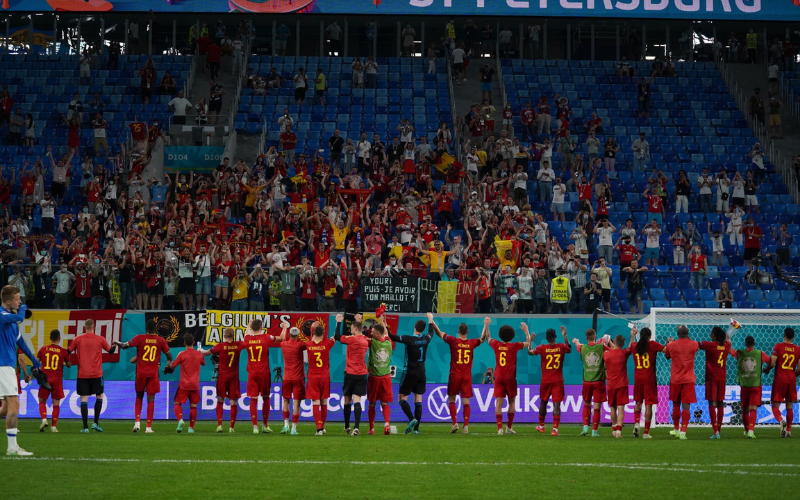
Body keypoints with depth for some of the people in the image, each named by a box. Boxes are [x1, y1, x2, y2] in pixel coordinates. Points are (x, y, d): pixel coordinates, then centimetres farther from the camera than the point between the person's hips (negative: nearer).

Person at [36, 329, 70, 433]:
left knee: (42, 401, 12)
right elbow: (69, 365, 12)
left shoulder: (43, 349, 2)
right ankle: (53, 426, 1)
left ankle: (44, 419, -11)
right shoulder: (63, 351, 0)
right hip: (57, 379, -1)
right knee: (56, 403, 4)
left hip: (45, 379, 1)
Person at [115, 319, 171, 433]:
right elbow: (169, 355, 8)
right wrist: (169, 362, 29)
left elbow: (125, 345, -7)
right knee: (151, 400, 2)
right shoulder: (160, 340, 0)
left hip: (140, 373, 0)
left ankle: (137, 422, -1)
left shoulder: (139, 338, -4)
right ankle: (148, 427, -1)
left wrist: (117, 343, 13)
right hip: (153, 373, 0)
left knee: (139, 397, 16)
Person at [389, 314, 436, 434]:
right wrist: (430, 319, 40)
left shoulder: (409, 339, -16)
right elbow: (431, 333, 24)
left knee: (402, 398, 3)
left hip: (410, 373, -5)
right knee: (418, 400, 6)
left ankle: (412, 419, -19)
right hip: (421, 373, 5)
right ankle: (416, 428, 2)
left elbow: (392, 337, -17)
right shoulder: (425, 339, 1)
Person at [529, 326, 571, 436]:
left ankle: (541, 426, 31)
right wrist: (565, 336, 18)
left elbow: (530, 352, 6)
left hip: (545, 381, 0)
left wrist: (530, 340, 15)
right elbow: (569, 350, 18)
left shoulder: (542, 348, -9)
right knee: (556, 404, -5)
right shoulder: (562, 347, -5)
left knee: (543, 403, 18)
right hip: (558, 381, 0)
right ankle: (555, 428, -17)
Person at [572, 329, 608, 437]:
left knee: (586, 405, 18)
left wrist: (575, 341, 47)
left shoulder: (583, 348, -1)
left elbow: (577, 344, 24)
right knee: (596, 407, 1)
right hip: (599, 381, -2)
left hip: (587, 382, 2)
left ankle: (585, 426, 5)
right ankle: (594, 431, 1)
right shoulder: (602, 347, -8)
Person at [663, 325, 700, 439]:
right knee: (686, 406, -3)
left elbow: (667, 356, 17)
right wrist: (688, 338, 24)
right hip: (688, 380, -1)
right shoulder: (693, 345, -5)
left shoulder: (671, 345, -4)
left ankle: (676, 429, 28)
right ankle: (683, 431, -10)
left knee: (676, 405, 15)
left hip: (675, 380, 1)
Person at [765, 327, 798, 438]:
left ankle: (781, 420, -27)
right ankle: (788, 431, 8)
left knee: (775, 406, 2)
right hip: (792, 381, 3)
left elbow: (772, 363, -11)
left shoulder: (778, 346, -6)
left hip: (779, 379, -3)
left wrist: (766, 369, 9)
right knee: (790, 407, 11)